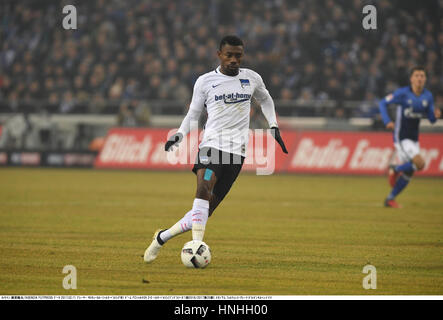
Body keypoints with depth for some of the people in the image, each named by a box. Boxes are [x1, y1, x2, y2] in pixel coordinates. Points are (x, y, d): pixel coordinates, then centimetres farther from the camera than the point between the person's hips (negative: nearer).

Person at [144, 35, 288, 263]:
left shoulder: (252, 79, 12)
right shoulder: (205, 82, 6)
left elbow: (265, 100, 32)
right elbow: (193, 114, 15)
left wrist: (274, 127, 20)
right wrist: (179, 135, -2)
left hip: (237, 150, 2)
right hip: (211, 144, -2)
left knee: (205, 211, -2)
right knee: (204, 189, -32)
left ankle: (162, 237, 15)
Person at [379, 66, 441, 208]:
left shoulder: (428, 96, 2)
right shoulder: (403, 93, -13)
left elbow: (431, 119, 8)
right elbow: (383, 103, -6)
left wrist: (436, 115, -17)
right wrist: (387, 121, -20)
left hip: (414, 138, 6)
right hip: (401, 137, -6)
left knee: (409, 172, 9)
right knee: (420, 163, -23)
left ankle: (390, 199, 24)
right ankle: (395, 170, 4)